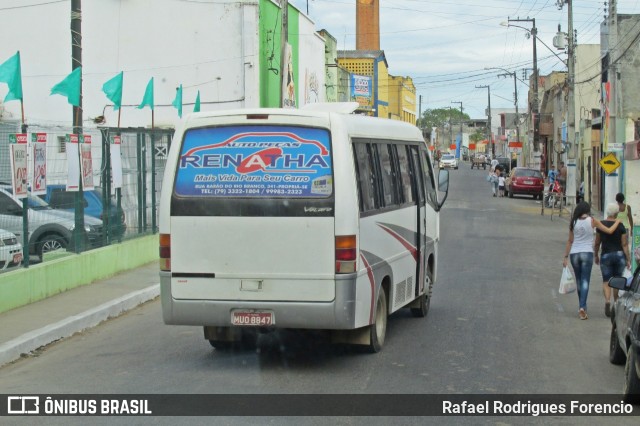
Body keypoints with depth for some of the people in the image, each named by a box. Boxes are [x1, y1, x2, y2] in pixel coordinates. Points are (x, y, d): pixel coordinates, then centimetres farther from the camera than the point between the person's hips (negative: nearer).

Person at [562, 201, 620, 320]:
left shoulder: (573, 222, 3)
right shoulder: (592, 221, -4)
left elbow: (570, 241, 6)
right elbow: (609, 231, 1)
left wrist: (566, 257, 11)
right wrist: (617, 222, 19)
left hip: (574, 254, 3)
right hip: (587, 253, -3)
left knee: (579, 281, 14)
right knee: (585, 281, -4)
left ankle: (583, 306, 23)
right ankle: (582, 307, -20)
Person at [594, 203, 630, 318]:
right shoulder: (621, 226, -6)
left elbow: (597, 243, 3)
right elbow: (625, 245, -6)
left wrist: (595, 255, 16)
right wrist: (628, 259, -1)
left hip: (606, 255, 0)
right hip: (619, 255, 0)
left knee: (606, 281, 2)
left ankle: (607, 301, -23)